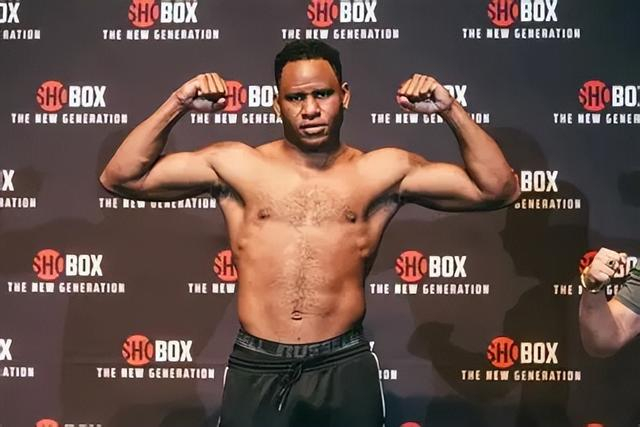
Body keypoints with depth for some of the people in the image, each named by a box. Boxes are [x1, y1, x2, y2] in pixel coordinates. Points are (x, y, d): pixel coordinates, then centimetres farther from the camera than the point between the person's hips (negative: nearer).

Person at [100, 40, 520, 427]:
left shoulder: (384, 170, 2)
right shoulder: (236, 165, 3)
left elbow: (498, 188, 2)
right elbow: (121, 178, 3)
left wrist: (451, 109, -7)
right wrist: (176, 106, -6)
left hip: (345, 368, 0)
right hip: (256, 369, 0)